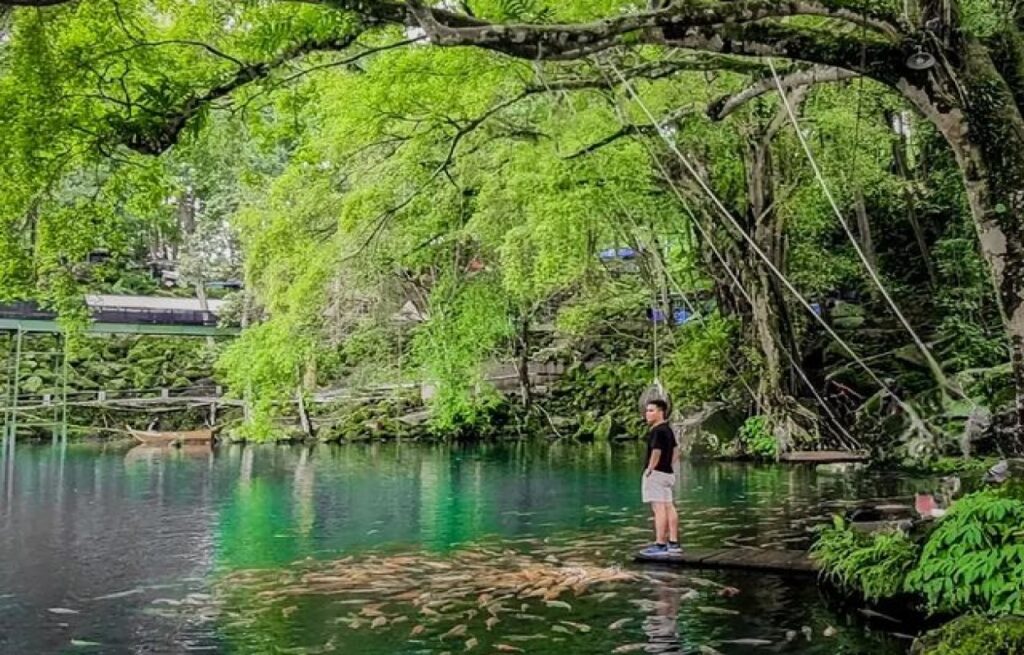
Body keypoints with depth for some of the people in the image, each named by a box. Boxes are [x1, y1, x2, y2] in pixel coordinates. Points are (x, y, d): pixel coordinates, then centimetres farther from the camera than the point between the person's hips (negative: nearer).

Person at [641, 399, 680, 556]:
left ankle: (660, 545, -9)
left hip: (656, 473, -10)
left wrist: (649, 469, -15)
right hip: (668, 472, 10)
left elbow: (656, 453, -25)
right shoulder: (668, 429, 14)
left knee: (659, 508, -9)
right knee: (669, 507, 11)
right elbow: (676, 451, 21)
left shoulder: (658, 431, -17)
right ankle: (673, 543, 15)